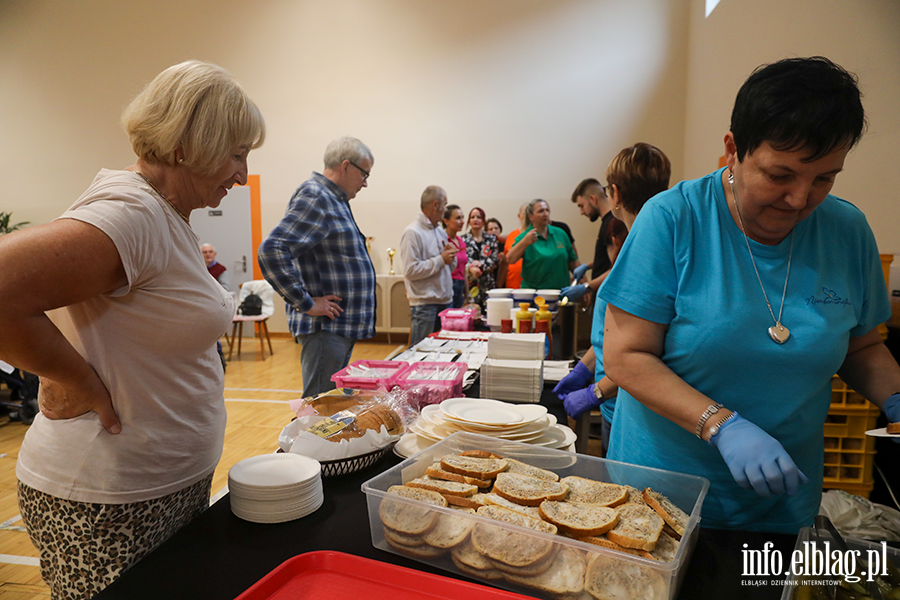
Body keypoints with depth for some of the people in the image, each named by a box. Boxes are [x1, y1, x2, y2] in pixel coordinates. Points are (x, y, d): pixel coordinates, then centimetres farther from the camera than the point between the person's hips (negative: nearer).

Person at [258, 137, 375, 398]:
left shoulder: (333, 200, 17)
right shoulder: (315, 197, -14)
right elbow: (272, 250, -25)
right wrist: (306, 303, -21)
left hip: (343, 327, 10)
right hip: (325, 327, -10)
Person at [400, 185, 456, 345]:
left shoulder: (441, 232, 16)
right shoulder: (413, 232, -11)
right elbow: (411, 271, -20)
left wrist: (450, 256, 1)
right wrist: (441, 259, -15)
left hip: (445, 301, 8)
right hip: (425, 305, -8)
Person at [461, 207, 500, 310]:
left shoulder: (492, 239, 12)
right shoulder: (463, 239, 7)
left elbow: (496, 260, 3)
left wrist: (480, 264, -11)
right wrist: (470, 268, -21)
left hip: (488, 285, 2)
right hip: (470, 284, -2)